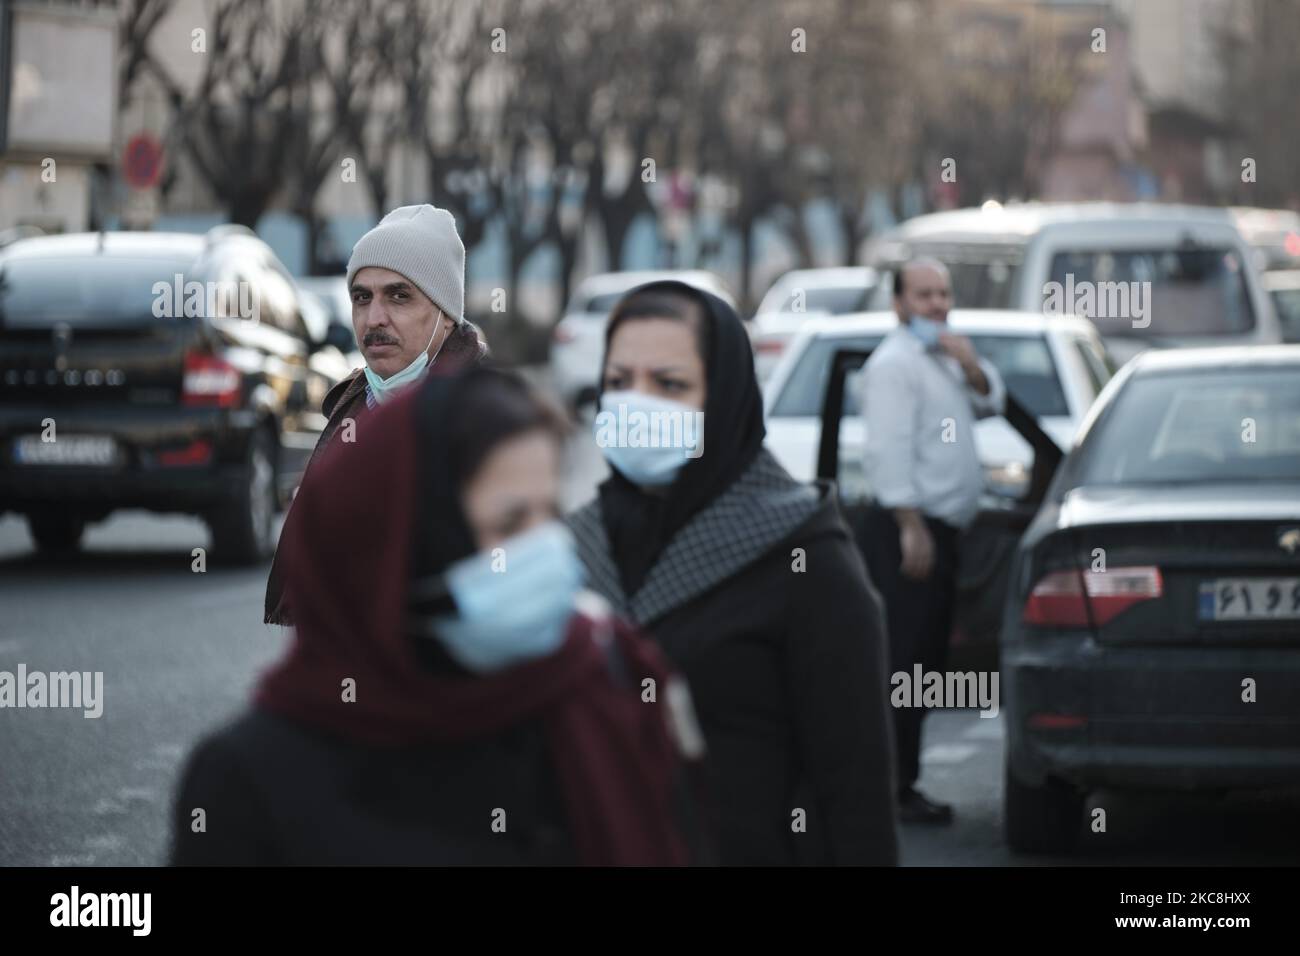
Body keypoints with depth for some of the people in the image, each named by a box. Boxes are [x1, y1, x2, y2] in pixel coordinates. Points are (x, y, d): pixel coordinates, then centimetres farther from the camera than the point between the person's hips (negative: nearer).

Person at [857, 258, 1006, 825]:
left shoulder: (942, 358, 19)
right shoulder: (895, 362, -12)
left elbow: (991, 403, 22)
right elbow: (890, 449, -19)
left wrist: (972, 368, 1)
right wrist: (911, 528, -25)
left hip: (940, 530, 10)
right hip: (910, 528, -10)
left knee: (925, 664, 12)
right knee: (904, 661, -12)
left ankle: (902, 784, 18)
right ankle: (893, 791, -12)